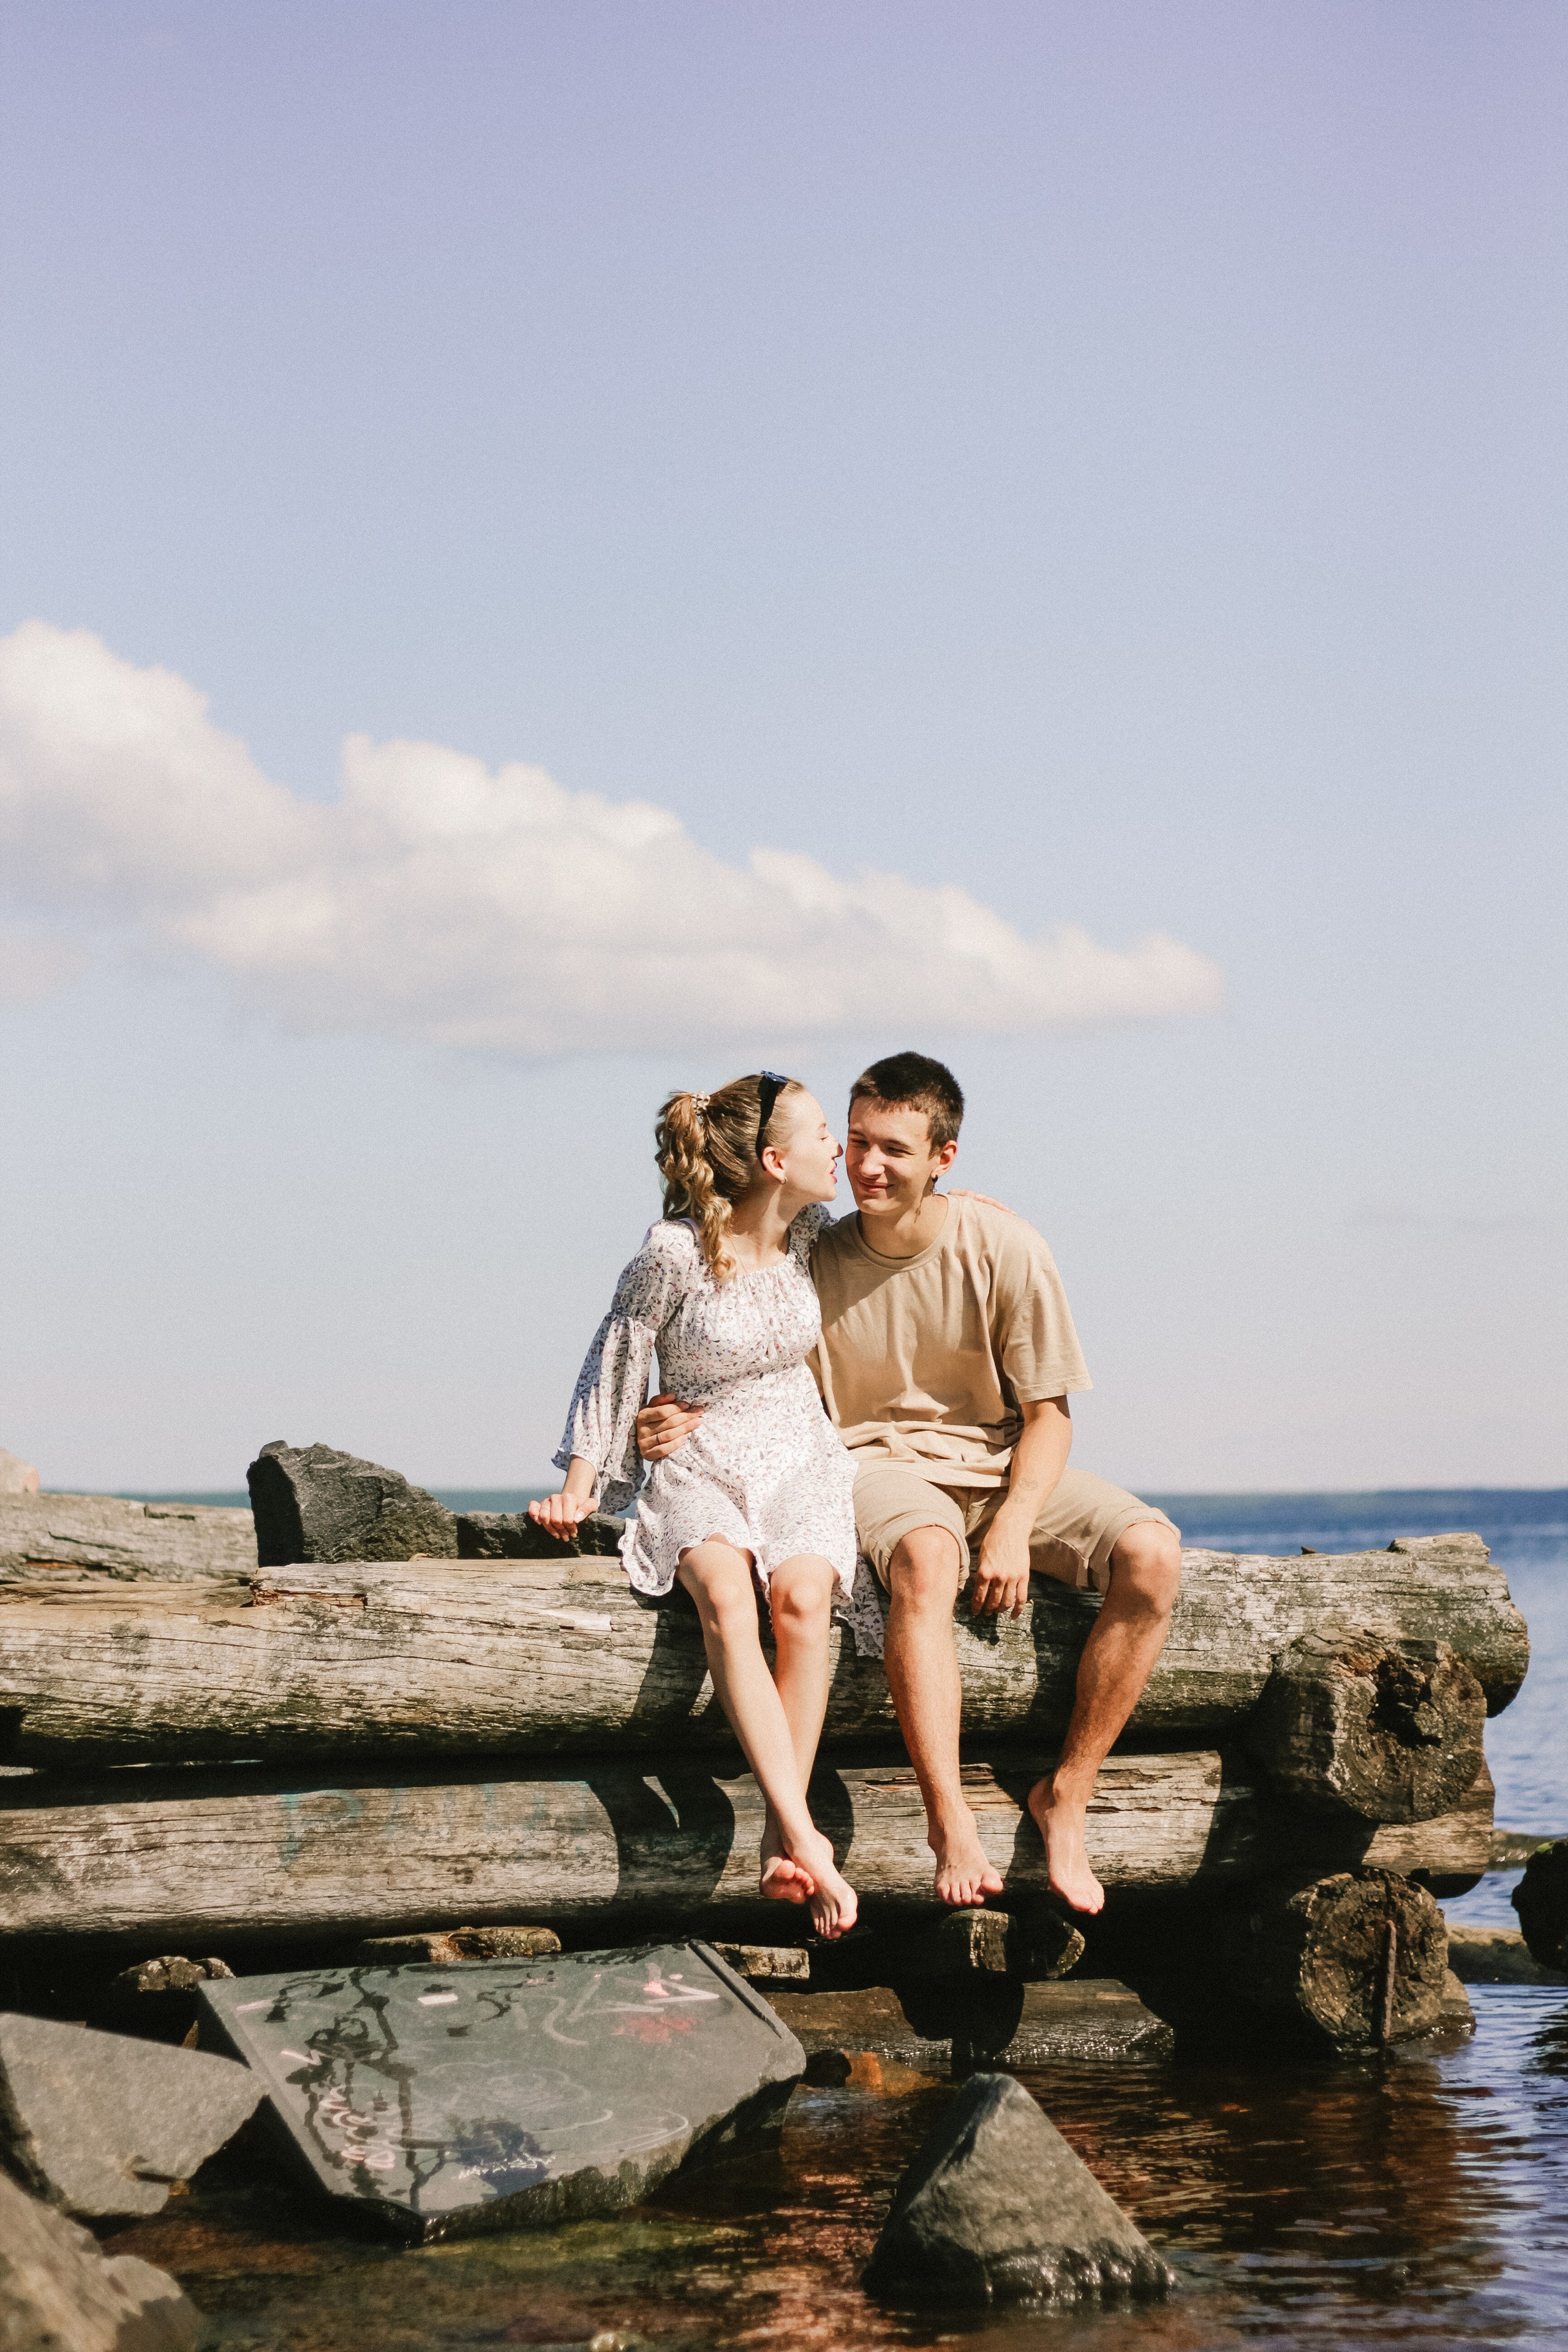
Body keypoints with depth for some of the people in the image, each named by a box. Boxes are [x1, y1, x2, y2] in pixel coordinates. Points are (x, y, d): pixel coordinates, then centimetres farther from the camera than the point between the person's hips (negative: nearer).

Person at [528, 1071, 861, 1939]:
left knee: (802, 1597, -31)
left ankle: (780, 1846, -31)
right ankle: (806, 1839, -44)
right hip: (699, 1467, -3)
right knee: (724, 1591, -37)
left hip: (798, 1459, 3)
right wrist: (577, 1487, 0)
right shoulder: (673, 1254, -11)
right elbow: (615, 1363, 1)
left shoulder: (806, 1232, 2)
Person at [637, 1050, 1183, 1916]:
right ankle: (949, 1822, -39)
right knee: (924, 1556, -40)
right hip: (878, 1465, -2)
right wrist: (695, 1421, -18)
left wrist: (1014, 1527, -18)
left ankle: (1066, 1795, -15)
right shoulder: (817, 1260, -4)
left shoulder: (1003, 1248, -7)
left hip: (1003, 1464, 2)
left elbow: (1047, 1412, -2)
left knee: (1152, 1553, -25)